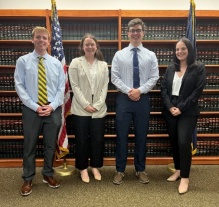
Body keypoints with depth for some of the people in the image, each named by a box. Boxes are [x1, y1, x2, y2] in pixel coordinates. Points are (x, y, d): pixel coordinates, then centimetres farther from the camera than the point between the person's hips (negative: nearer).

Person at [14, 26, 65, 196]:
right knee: (30, 145, 7)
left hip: (53, 109, 2)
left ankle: (48, 174, 31)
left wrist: (52, 106, -10)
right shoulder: (23, 61, 0)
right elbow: (19, 86, -5)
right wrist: (34, 106, -13)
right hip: (31, 109, -2)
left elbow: (61, 87, 4)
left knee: (51, 144, 12)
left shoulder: (56, 63, 7)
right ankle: (28, 179, 24)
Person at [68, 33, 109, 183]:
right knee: (82, 140, 6)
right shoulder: (76, 63, 1)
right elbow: (74, 86, -5)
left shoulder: (103, 65, 9)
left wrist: (98, 105, -8)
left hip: (99, 109, 2)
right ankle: (83, 168, 23)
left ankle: (95, 167, 27)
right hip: (81, 109, -2)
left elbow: (105, 86, 4)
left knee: (98, 139, 8)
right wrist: (86, 105, -12)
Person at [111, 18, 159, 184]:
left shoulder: (151, 55, 7)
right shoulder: (119, 55, 5)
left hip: (143, 99, 1)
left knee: (142, 136, 9)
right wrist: (128, 91, -13)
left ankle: (141, 170, 25)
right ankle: (120, 170, 18)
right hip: (124, 99, -1)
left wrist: (140, 90, -14)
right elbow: (114, 77, -1)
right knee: (122, 135, 3)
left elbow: (154, 78, 0)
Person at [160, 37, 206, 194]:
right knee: (174, 142, 10)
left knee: (184, 142, -10)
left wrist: (181, 108, -14)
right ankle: (178, 170, 27)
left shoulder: (199, 68, -1)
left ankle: (185, 177, 5)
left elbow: (198, 91, -8)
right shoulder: (170, 68, 11)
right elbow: (163, 88, 5)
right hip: (170, 111, 4)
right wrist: (169, 106, -9)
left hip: (188, 112, -4)